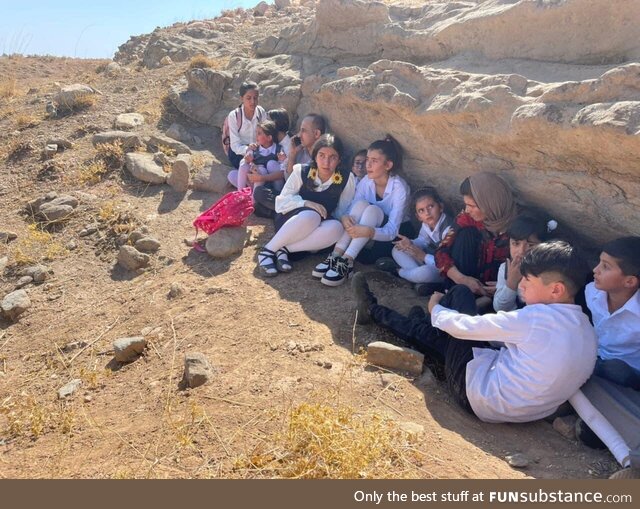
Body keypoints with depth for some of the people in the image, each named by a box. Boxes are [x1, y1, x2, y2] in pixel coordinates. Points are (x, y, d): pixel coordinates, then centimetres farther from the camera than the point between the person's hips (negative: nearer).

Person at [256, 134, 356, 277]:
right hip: (288, 222, -2)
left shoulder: (347, 179, -4)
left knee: (336, 228, -34)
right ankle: (268, 250, -25)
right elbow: (282, 202, -7)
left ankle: (284, 249, -29)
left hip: (317, 228, 2)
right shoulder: (301, 171, -5)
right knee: (311, 216, -38)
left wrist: (345, 219, -19)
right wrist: (306, 204, -22)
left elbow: (343, 211, 3)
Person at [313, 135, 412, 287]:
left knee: (372, 209, -32)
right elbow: (352, 209, -10)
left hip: (397, 235, -4)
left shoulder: (399, 187, -22)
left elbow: (392, 231, -29)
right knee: (360, 204, -26)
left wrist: (369, 231, -49)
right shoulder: (366, 181, -8)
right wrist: (345, 218, -35)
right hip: (370, 228, 4)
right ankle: (336, 256, -31)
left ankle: (347, 262, -38)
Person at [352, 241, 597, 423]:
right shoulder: (588, 331, 2)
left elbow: (463, 327, -16)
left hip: (479, 393, -7)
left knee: (460, 293, 4)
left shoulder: (539, 316, -23)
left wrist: (436, 309, 3)